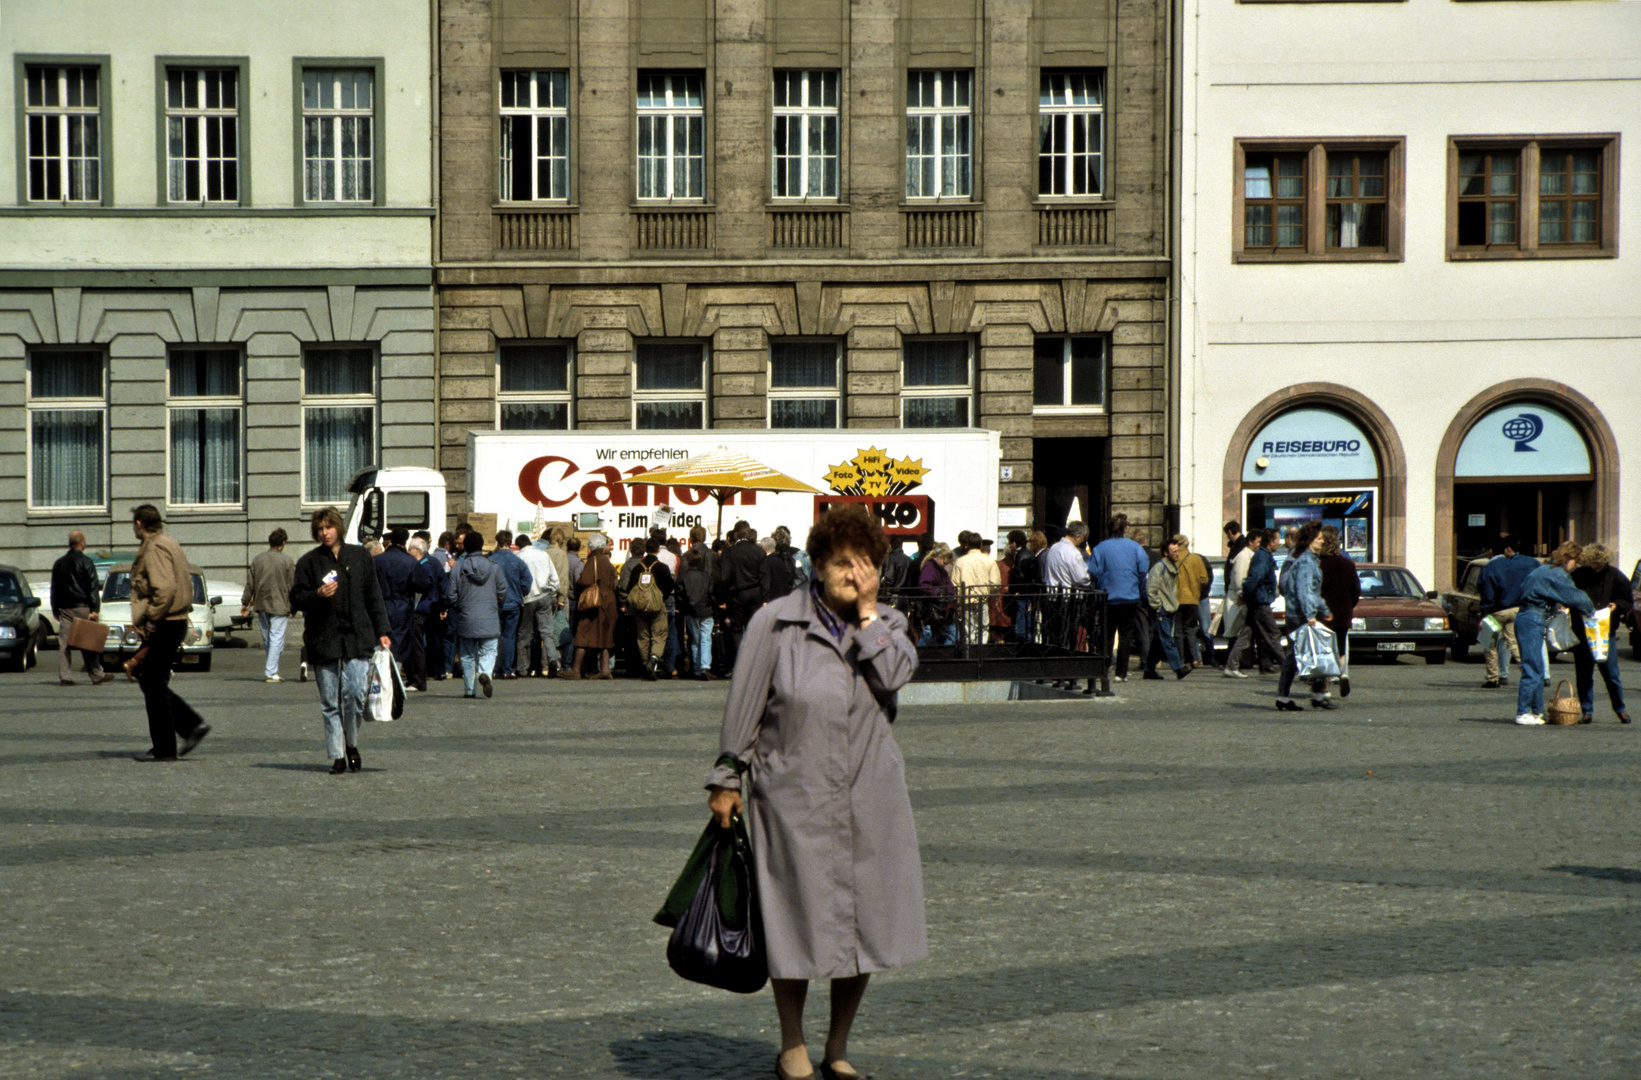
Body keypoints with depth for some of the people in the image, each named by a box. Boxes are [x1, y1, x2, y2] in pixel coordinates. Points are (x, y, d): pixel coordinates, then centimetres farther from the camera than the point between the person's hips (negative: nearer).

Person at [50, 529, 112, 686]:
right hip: (82, 608, -4)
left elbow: (54, 589, 17)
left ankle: (64, 677, -4)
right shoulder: (86, 562, -5)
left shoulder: (59, 563, 12)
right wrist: (95, 609, -10)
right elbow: (93, 587, -10)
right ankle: (97, 675, 7)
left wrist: (55, 610, 22)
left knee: (64, 643, 2)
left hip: (65, 609, 4)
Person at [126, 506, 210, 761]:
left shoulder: (156, 548, -15)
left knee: (154, 684, -3)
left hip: (163, 625, -10)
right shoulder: (168, 543, 17)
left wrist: (151, 619, -18)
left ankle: (164, 749, 1)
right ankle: (191, 725, 11)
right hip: (174, 622, 10)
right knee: (148, 680, 16)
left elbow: (165, 588, -27)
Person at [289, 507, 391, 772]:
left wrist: (382, 631, 8)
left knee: (355, 693, -10)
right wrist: (318, 595, -15)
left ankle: (352, 745, 13)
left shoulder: (359, 557, 10)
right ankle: (337, 756, 9)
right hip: (323, 639, 0)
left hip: (357, 638, 0)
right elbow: (296, 598, 5)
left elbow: (374, 597, 13)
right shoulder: (309, 562, 6)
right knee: (330, 702, 2)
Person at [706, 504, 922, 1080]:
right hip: (794, 798, -3)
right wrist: (727, 779, 0)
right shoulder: (775, 623, -5)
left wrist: (867, 612, -11)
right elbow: (744, 707, -1)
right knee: (797, 922, 3)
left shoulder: (886, 623, 6)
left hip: (871, 799, 3)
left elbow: (896, 675, -15)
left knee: (866, 919, 7)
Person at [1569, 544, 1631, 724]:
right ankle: (1587, 711, 11)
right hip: (1582, 633, 1)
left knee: (1611, 672, -1)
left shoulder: (1615, 577, 2)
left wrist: (1616, 605, -9)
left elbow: (1628, 601, 11)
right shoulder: (1578, 576, 1)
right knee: (1584, 674, 3)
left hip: (1606, 633, -1)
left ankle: (1620, 708, 16)